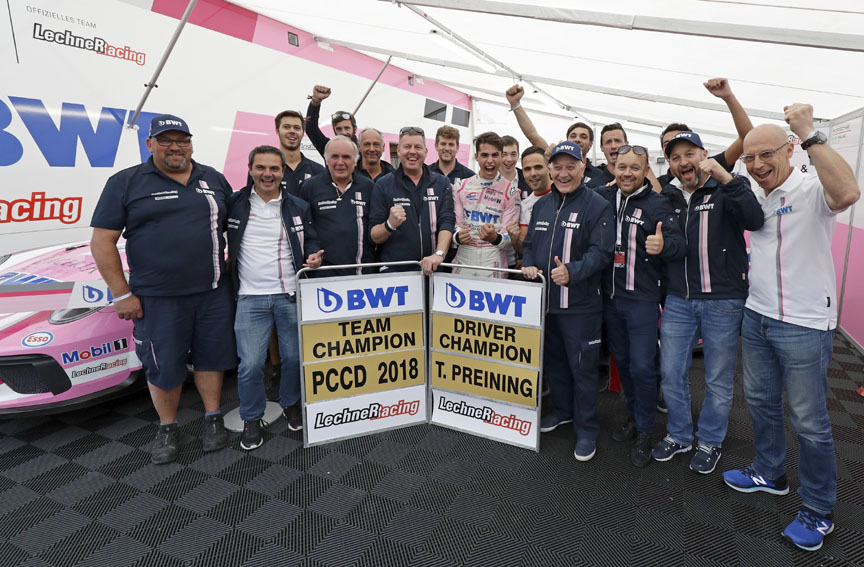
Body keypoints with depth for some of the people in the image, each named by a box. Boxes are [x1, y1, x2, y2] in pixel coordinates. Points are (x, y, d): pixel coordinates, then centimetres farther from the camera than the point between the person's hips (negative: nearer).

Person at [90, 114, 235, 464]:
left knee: (211, 356, 11)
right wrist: (122, 294, -7)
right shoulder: (126, 183, -1)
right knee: (163, 365, 7)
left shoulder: (214, 180, 9)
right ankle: (167, 429, 27)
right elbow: (102, 242, -3)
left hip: (214, 293, 3)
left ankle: (213, 419, 28)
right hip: (158, 300, -2)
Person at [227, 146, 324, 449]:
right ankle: (252, 419, 19)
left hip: (290, 296, 1)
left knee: (294, 358, 9)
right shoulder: (234, 204, 3)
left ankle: (291, 405, 34)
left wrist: (313, 256, -7)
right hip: (251, 298, -1)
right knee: (250, 365, -2)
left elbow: (311, 241, 13)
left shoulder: (299, 207, 6)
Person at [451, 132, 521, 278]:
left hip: (494, 263, -2)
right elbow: (456, 224, 8)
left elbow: (510, 240, -4)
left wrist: (494, 238, -26)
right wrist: (459, 236, -15)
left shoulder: (511, 190, 1)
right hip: (463, 260, 2)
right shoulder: (462, 187, 8)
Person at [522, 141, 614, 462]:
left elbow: (601, 252, -16)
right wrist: (529, 265, -3)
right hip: (544, 300, 6)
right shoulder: (541, 205, 12)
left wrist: (572, 272, -29)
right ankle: (562, 410, 39)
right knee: (553, 360, 19)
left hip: (580, 303, -6)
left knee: (582, 366, 3)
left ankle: (586, 429, 18)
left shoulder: (598, 206, -9)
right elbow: (529, 243, 17)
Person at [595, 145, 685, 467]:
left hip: (642, 299, -4)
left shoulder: (657, 205, -7)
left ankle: (644, 432, 15)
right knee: (622, 361, 16)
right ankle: (633, 417, 36)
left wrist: (664, 245, -39)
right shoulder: (602, 197, 5)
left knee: (642, 366, -4)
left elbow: (680, 245, -16)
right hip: (609, 296, 5)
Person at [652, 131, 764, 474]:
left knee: (718, 381, 10)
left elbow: (755, 220, -24)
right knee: (671, 374, 10)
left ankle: (710, 442, 32)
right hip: (678, 301, 4)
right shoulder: (667, 198, 8)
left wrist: (726, 177, -27)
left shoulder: (726, 192, -4)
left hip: (723, 301, -3)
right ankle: (679, 436, 32)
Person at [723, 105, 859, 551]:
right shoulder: (754, 199, 7)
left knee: (809, 422, 5)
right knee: (761, 402, 20)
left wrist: (808, 134, -34)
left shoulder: (812, 191, -14)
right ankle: (769, 473, 41)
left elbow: (847, 193, -38)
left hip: (804, 326, -7)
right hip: (756, 318, 7)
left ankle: (818, 510, 24)